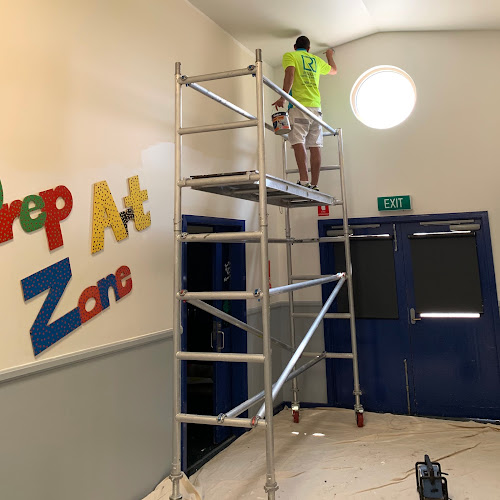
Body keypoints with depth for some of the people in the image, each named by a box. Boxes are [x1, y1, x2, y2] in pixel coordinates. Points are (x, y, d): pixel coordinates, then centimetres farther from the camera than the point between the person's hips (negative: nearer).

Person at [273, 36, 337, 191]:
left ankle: (304, 180, -30)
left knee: (298, 141, -15)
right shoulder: (317, 60, 25)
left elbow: (289, 75, -9)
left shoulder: (289, 55, 10)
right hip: (316, 106, 5)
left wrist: (283, 98, -16)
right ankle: (314, 184, -5)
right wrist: (330, 56, 60)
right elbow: (334, 70, 42)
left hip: (299, 104, -5)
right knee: (315, 145, -2)